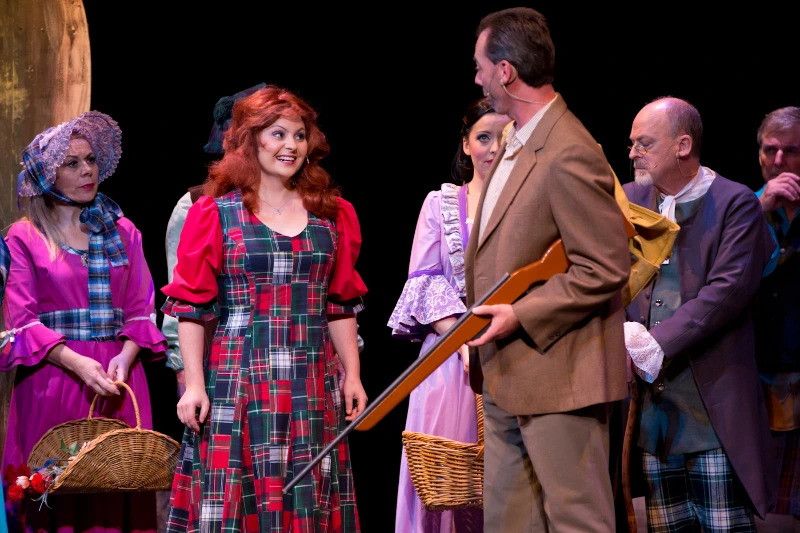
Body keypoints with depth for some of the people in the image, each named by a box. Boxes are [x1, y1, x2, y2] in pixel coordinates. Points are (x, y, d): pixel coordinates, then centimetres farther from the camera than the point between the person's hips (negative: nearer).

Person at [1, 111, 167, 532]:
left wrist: (126, 356, -11)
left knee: (117, 496, -2)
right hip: (53, 381, -3)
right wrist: (78, 363, -16)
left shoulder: (122, 232, 13)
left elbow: (141, 309, 9)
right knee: (57, 494, -5)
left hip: (117, 380, 3)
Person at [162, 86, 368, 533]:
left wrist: (352, 375, 8)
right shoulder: (215, 214, 1)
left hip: (313, 386, 3)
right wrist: (194, 384, -8)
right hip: (239, 379, -3)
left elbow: (341, 307, 15)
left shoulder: (332, 215, 12)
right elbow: (191, 308, -1)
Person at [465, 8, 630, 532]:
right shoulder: (517, 145, 13)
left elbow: (606, 268, -20)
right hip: (507, 377, 10)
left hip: (558, 378, -10)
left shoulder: (569, 157, -20)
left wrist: (521, 316, -20)